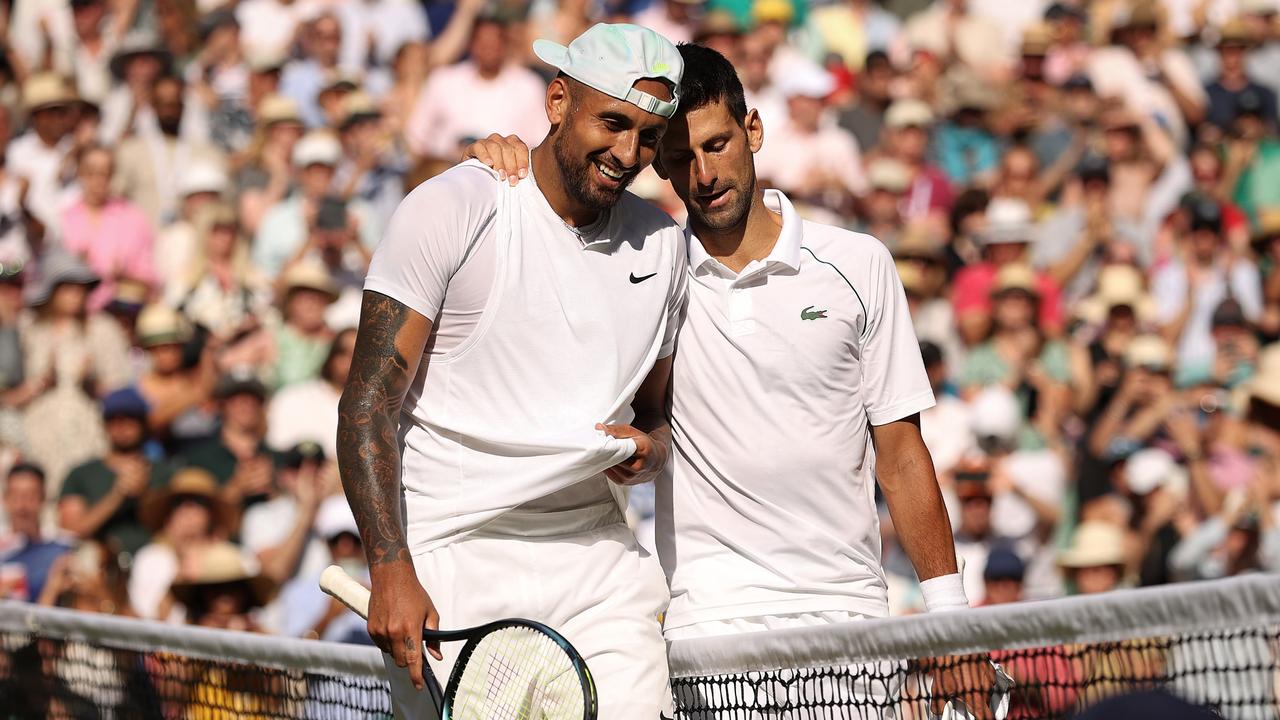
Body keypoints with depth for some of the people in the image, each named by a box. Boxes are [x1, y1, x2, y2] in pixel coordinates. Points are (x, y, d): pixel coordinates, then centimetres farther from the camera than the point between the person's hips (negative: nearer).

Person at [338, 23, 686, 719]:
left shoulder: (661, 242, 12)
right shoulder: (450, 210, -7)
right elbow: (370, 403, -9)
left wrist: (648, 447, -1)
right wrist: (391, 572, -19)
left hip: (600, 569, 5)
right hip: (452, 565, -5)